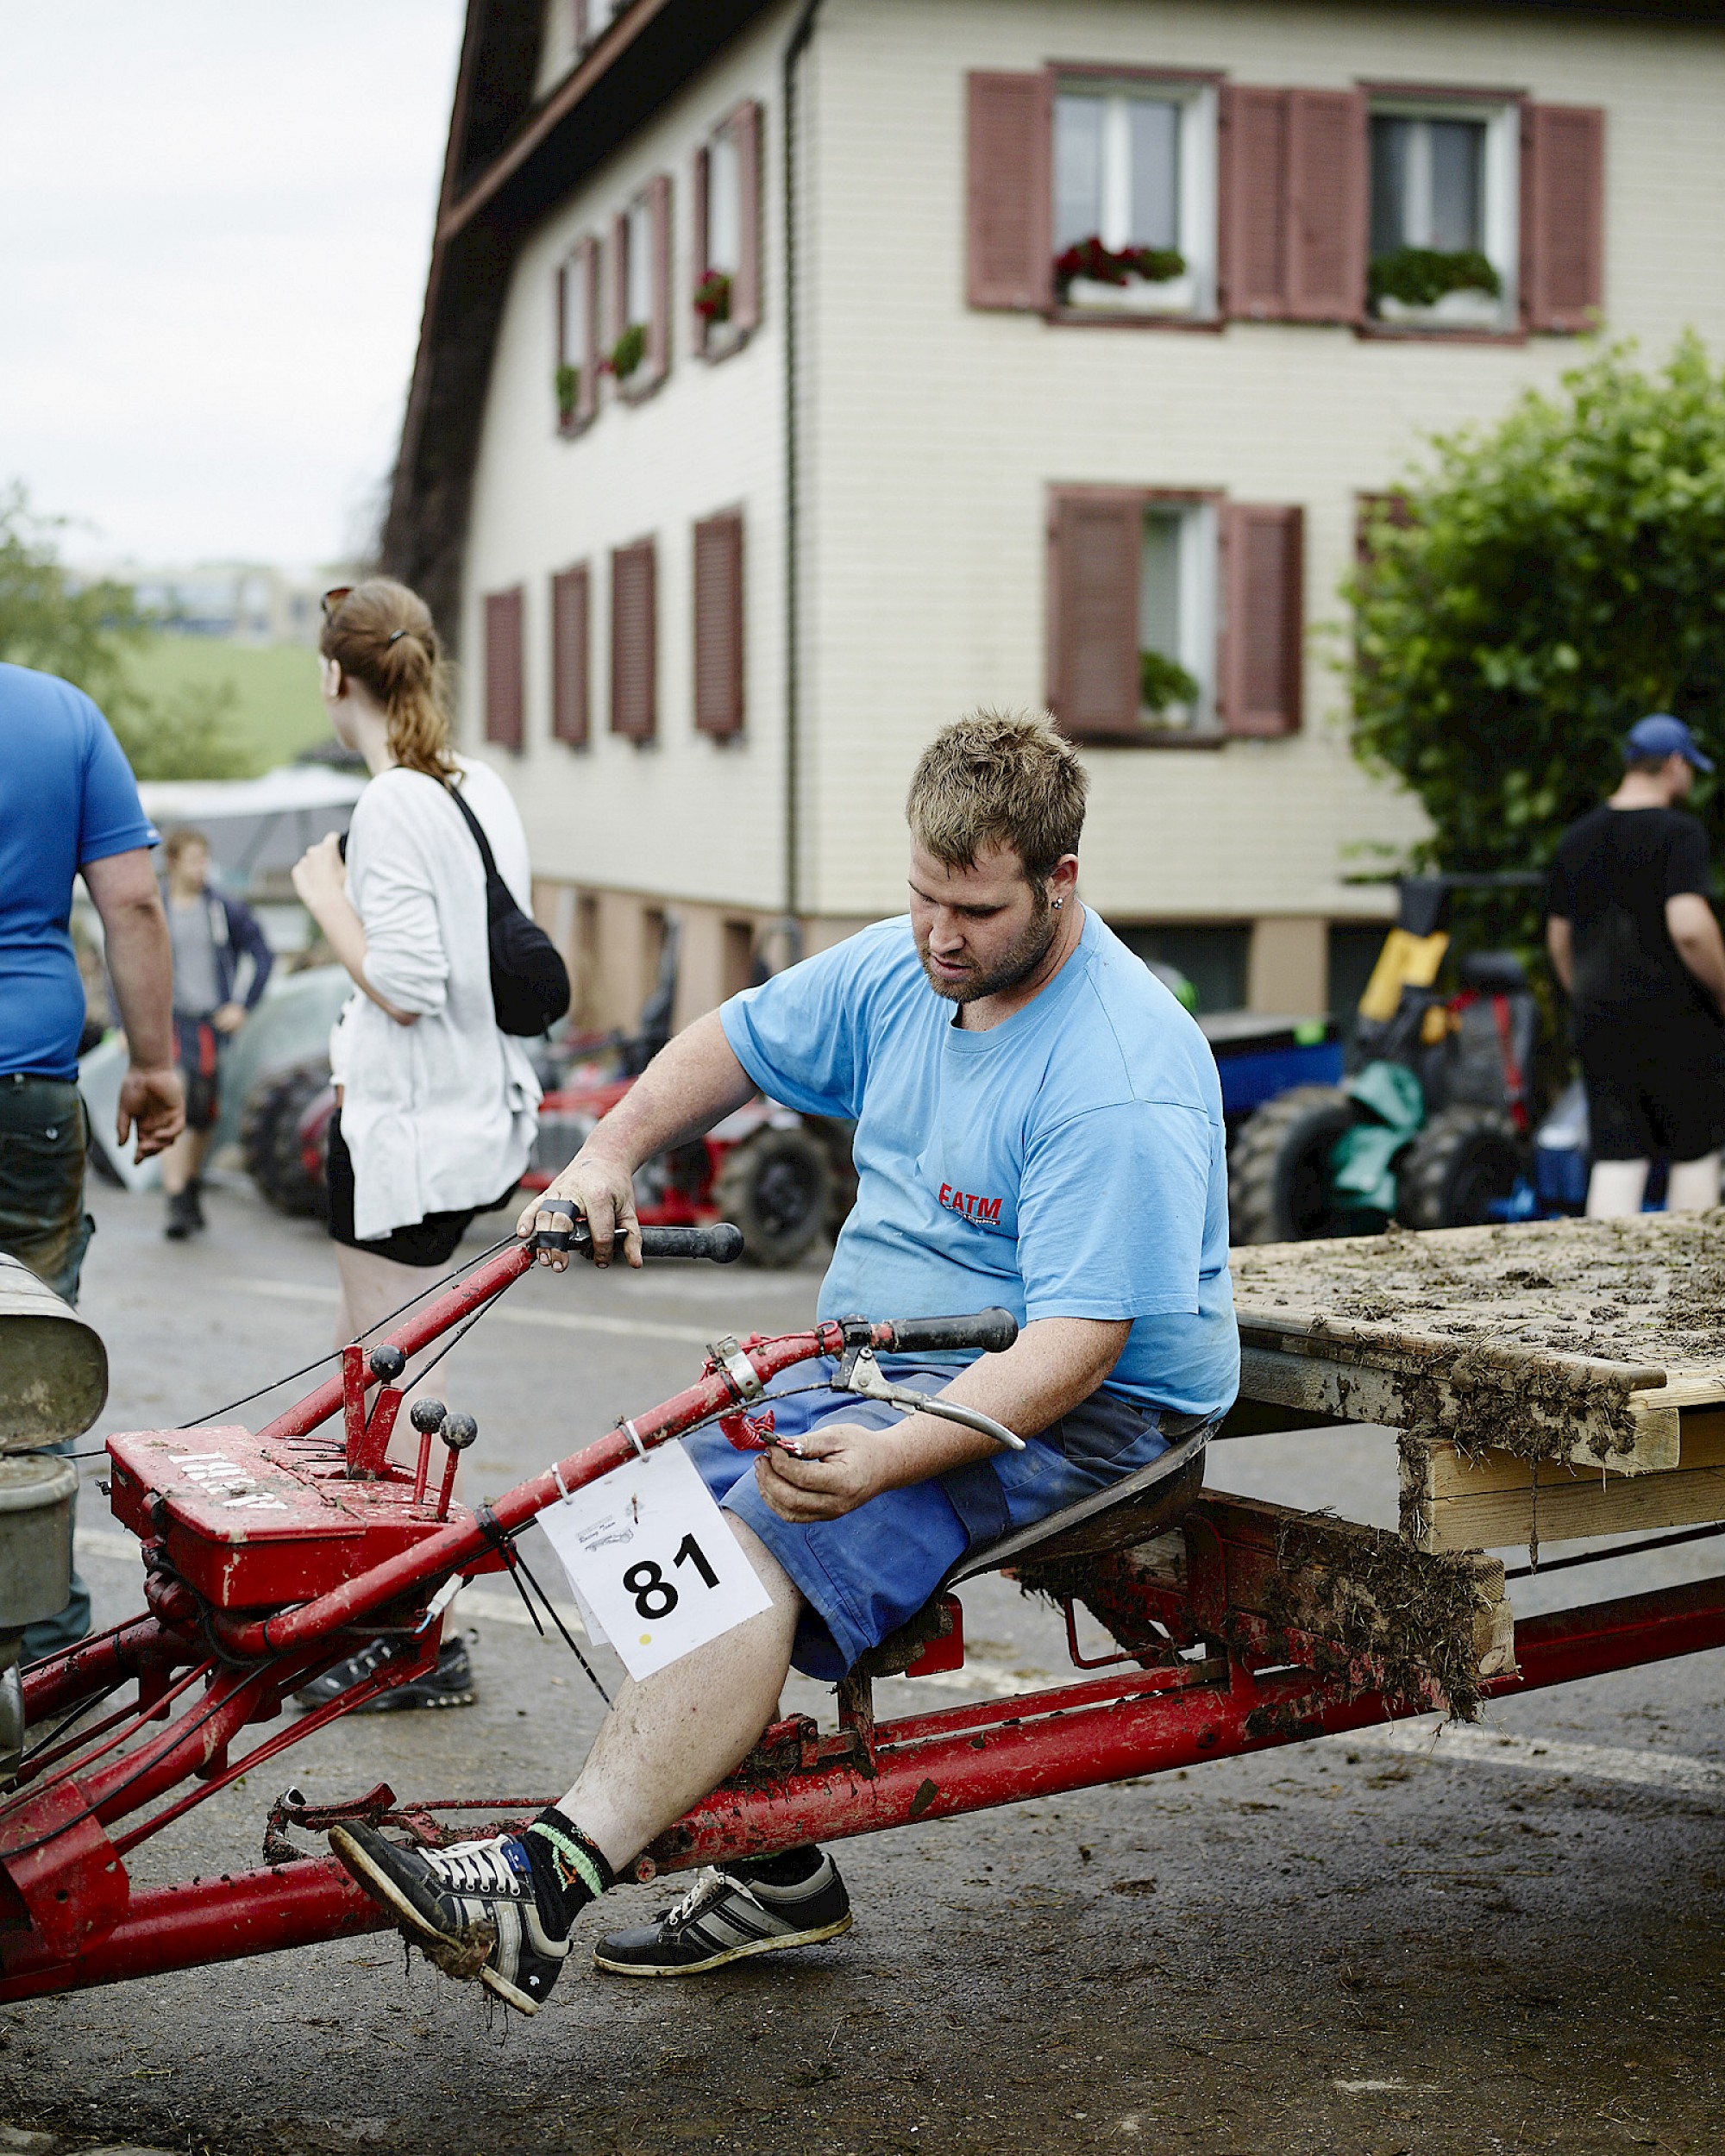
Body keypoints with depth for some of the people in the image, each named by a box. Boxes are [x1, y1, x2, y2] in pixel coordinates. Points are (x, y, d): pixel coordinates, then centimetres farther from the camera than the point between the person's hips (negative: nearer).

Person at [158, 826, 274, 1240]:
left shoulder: (225, 910, 3)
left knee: (204, 1113, 5)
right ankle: (176, 1204, -19)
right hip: (167, 1020, -2)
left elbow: (261, 955, 13)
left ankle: (191, 1187, 28)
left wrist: (245, 1006, 6)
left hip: (210, 1022, 2)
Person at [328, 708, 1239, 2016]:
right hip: (880, 1368, 9)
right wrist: (609, 1156, 5)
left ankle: (545, 1882, -36)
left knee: (757, 1548, -30)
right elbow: (739, 1040, 21)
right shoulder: (903, 971, 4)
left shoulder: (1119, 1084, -22)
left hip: (1071, 1411, -9)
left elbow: (1076, 1343, -28)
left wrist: (886, 1458, -39)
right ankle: (777, 1872, 1)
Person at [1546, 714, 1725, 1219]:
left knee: (1616, 1162, 3)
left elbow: (1558, 941, 17)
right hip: (1675, 1021, -5)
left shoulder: (1577, 837, 11)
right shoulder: (1677, 831, -9)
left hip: (1599, 1026, 5)